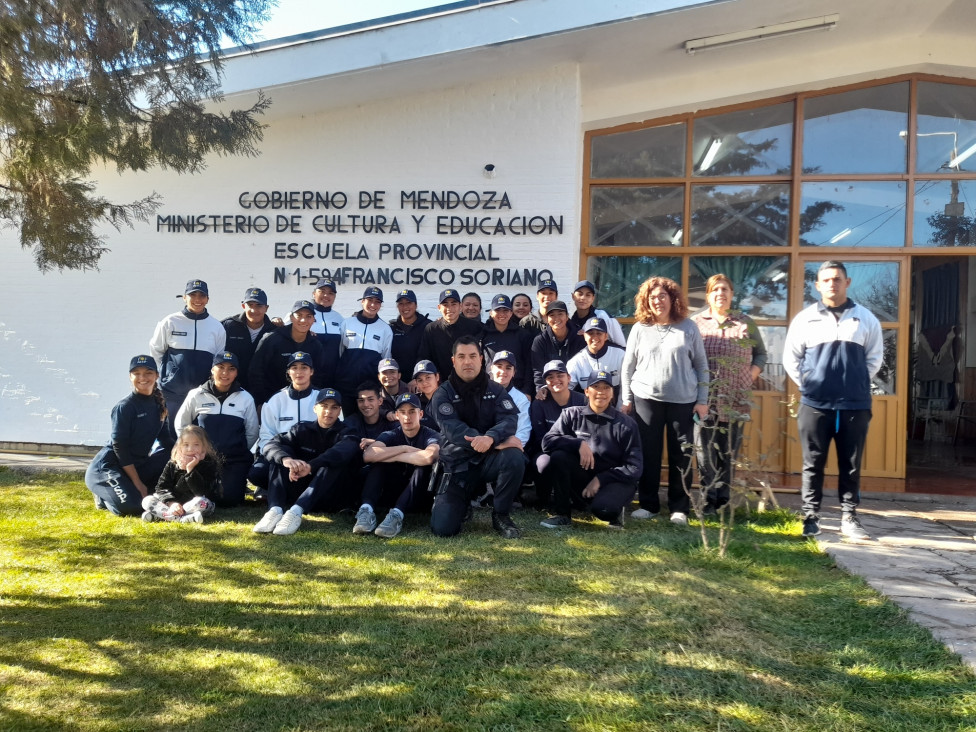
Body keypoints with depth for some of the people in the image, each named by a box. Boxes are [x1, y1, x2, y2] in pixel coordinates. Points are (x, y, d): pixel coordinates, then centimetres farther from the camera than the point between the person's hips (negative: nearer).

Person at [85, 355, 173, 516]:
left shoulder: (159, 404, 6)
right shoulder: (125, 407, -15)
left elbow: (166, 440, 10)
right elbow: (120, 448, -17)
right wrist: (138, 483, -18)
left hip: (136, 466, 8)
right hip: (106, 468, -7)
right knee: (131, 506, -29)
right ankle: (104, 498, 4)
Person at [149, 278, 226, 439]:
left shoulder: (217, 326, 5)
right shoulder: (169, 322, 1)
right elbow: (155, 351, 11)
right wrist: (170, 371, 8)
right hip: (173, 391, -1)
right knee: (171, 433, 4)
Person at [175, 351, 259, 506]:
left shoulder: (246, 398, 4)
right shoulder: (196, 395, 2)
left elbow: (252, 433, 9)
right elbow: (181, 425, 12)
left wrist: (238, 452, 4)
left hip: (235, 460, 0)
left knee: (228, 499, -15)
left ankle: (239, 483, 19)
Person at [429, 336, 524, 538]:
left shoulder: (495, 390, 3)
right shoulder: (443, 394, -2)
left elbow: (509, 419, -14)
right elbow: (452, 427, -18)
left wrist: (490, 438, -36)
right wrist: (479, 441, -34)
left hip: (489, 459, 1)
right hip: (457, 464, -1)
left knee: (514, 458, -34)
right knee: (443, 528, -12)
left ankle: (500, 515, -8)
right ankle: (462, 501, 26)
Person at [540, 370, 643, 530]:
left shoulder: (625, 424, -4)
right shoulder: (572, 415, 1)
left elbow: (634, 467, -6)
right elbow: (547, 441, -11)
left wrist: (600, 480, -14)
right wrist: (579, 444, -25)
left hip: (615, 480, -2)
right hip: (581, 479, 2)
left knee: (602, 508, -34)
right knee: (558, 456, -24)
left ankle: (614, 509, 4)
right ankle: (562, 513, -10)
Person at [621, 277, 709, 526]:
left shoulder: (688, 328, 2)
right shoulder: (639, 329, 4)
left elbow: (701, 365, 5)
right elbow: (628, 367, 8)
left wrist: (702, 400, 0)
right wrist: (625, 399, 4)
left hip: (683, 401, -1)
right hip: (646, 399, 1)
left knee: (681, 456, 3)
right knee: (647, 454, 5)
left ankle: (679, 508, 13)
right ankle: (648, 504, 16)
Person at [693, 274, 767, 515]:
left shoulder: (746, 323, 11)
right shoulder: (696, 323, 6)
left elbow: (760, 354, 16)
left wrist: (752, 374, 0)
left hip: (736, 398, 1)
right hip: (704, 398, -1)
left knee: (729, 451, 5)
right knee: (705, 450, -2)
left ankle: (723, 499, 13)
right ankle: (709, 499, 5)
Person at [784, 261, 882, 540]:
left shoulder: (866, 318, 4)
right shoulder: (804, 318, 2)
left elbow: (875, 357, 13)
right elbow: (790, 358, 10)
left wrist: (858, 383, 6)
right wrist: (807, 385, 4)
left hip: (855, 405, 1)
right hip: (815, 405, -1)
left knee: (851, 466, 8)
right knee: (813, 465, 5)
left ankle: (848, 517, 18)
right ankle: (810, 516, 14)